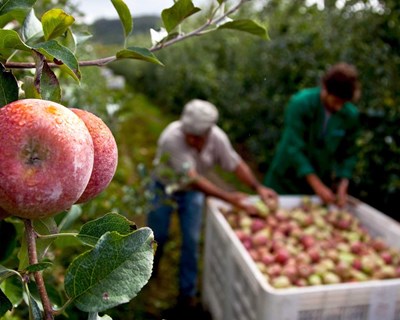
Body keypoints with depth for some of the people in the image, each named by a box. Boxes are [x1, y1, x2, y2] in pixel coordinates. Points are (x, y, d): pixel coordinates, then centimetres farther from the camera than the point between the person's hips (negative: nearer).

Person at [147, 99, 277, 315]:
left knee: (191, 240, 1)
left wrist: (258, 188, -29)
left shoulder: (218, 138, -26)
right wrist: (228, 197, -46)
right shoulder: (172, 138, -39)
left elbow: (236, 165, -14)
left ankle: (187, 291, 19)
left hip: (193, 191, 3)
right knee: (157, 236, 10)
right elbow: (192, 178, -42)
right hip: (164, 187, -2)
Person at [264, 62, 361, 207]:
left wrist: (343, 186, -15)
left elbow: (348, 155, 0)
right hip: (286, 181, -3)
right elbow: (294, 148, -24)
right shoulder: (300, 103, -21)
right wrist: (317, 185, -25)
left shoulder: (351, 115, -9)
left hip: (321, 180, 3)